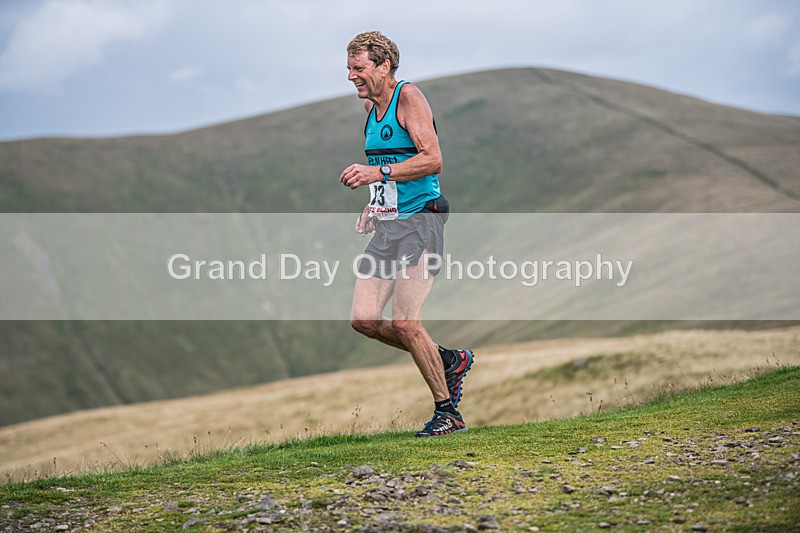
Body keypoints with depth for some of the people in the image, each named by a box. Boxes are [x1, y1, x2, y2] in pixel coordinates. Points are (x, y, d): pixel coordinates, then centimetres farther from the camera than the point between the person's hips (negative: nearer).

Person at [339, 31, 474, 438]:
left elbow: (432, 160, -19)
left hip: (420, 223, -8)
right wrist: (373, 205, 16)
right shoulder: (370, 108, 16)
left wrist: (378, 172, -26)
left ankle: (447, 412, 3)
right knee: (363, 320, -1)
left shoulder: (409, 97, -9)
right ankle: (449, 361, 17)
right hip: (386, 227, 8)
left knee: (404, 322, -13)